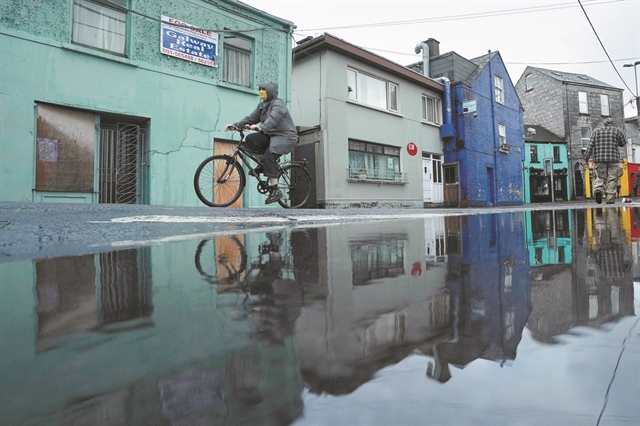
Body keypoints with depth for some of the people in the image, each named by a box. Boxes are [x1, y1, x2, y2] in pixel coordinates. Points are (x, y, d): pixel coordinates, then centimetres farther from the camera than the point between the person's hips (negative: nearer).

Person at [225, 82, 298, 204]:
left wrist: (261, 127, -48)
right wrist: (235, 125, -5)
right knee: (250, 139, -11)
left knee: (269, 156, -25)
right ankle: (263, 163, 3)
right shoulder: (262, 105, 15)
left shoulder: (278, 104, -12)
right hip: (271, 135, 8)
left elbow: (273, 118, -31)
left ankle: (275, 190, -20)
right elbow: (251, 118, 7)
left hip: (285, 136, -8)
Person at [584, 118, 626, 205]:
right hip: (613, 158, -2)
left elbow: (591, 145, 4)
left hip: (599, 158, 2)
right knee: (612, 179, 0)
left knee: (600, 177, 10)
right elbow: (623, 143, 15)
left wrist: (586, 156, 2)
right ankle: (610, 200, -3)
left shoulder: (597, 132, 13)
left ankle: (598, 190, -20)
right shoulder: (617, 131, 8)